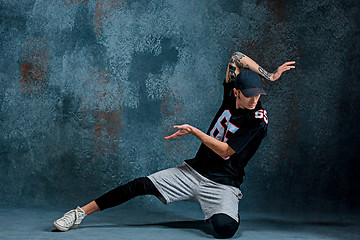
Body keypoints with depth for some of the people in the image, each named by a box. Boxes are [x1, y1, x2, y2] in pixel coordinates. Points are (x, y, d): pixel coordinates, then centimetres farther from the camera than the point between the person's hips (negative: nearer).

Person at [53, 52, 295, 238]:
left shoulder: (258, 120, -17)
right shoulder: (231, 95, 0)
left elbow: (225, 151, -18)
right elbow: (237, 57, 3)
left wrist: (194, 131, -18)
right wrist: (269, 75, -4)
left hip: (222, 185, -5)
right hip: (193, 171, 5)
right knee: (141, 185, -8)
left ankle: (227, 210, 6)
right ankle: (81, 213, 0)